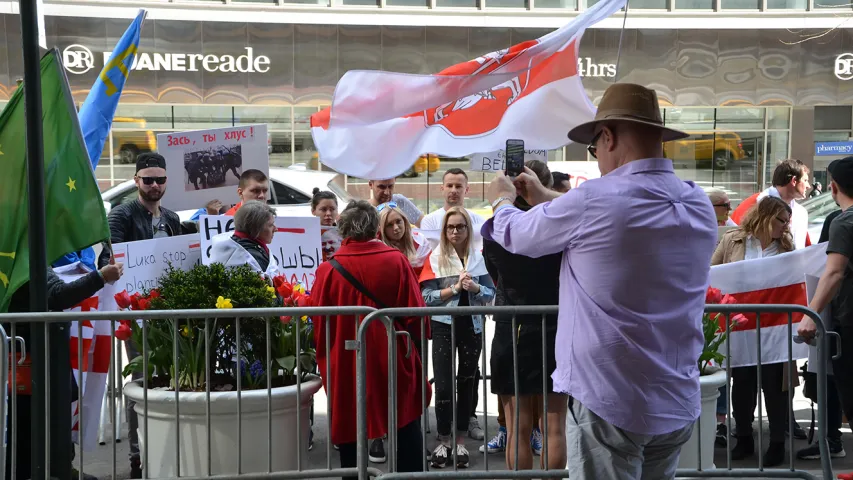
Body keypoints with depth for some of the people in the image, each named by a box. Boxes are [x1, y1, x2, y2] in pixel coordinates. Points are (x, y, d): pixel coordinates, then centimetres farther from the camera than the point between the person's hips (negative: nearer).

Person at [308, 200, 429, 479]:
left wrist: (323, 359, 11)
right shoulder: (397, 261, -7)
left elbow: (318, 323, -3)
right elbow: (415, 312, -6)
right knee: (407, 431, 13)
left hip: (345, 365, 0)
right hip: (394, 362, 0)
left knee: (350, 432, 12)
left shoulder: (328, 269, -7)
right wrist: (418, 341, 11)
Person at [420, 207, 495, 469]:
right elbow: (427, 297, -10)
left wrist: (475, 287, -16)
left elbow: (491, 293, 3)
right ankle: (444, 440, 12)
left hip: (472, 326, 3)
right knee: (443, 385, -3)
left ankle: (460, 441, 20)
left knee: (467, 383, 10)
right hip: (444, 326, -2)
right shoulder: (435, 257, -3)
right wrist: (454, 288, -19)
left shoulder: (479, 257, 5)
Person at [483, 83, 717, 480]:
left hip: (608, 403, -6)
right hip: (677, 405, 7)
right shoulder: (700, 206, 3)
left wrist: (501, 200, 22)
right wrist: (546, 197, 29)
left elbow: (517, 235, 0)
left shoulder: (594, 199, -17)